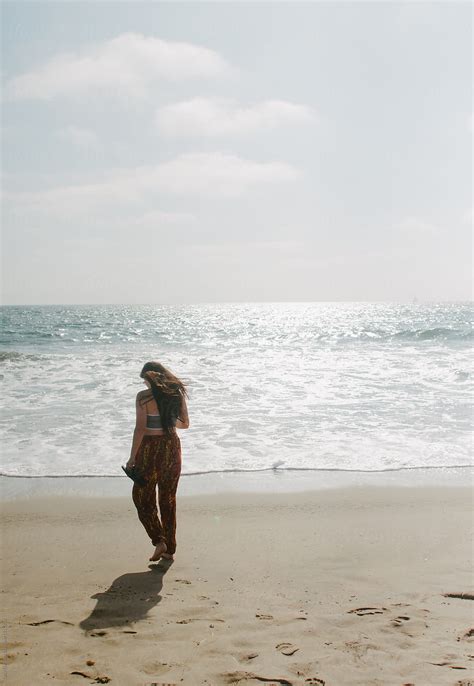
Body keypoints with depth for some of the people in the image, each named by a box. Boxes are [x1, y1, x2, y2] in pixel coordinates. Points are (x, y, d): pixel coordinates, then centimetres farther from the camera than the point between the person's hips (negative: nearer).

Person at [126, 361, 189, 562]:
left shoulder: (143, 397, -11)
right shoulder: (177, 394, 1)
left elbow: (140, 428, -15)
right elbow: (185, 424, 10)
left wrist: (132, 457, -10)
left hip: (150, 449, -5)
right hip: (172, 447, 5)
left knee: (142, 497, 11)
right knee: (168, 499, 15)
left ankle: (159, 541, -1)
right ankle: (169, 550, 20)